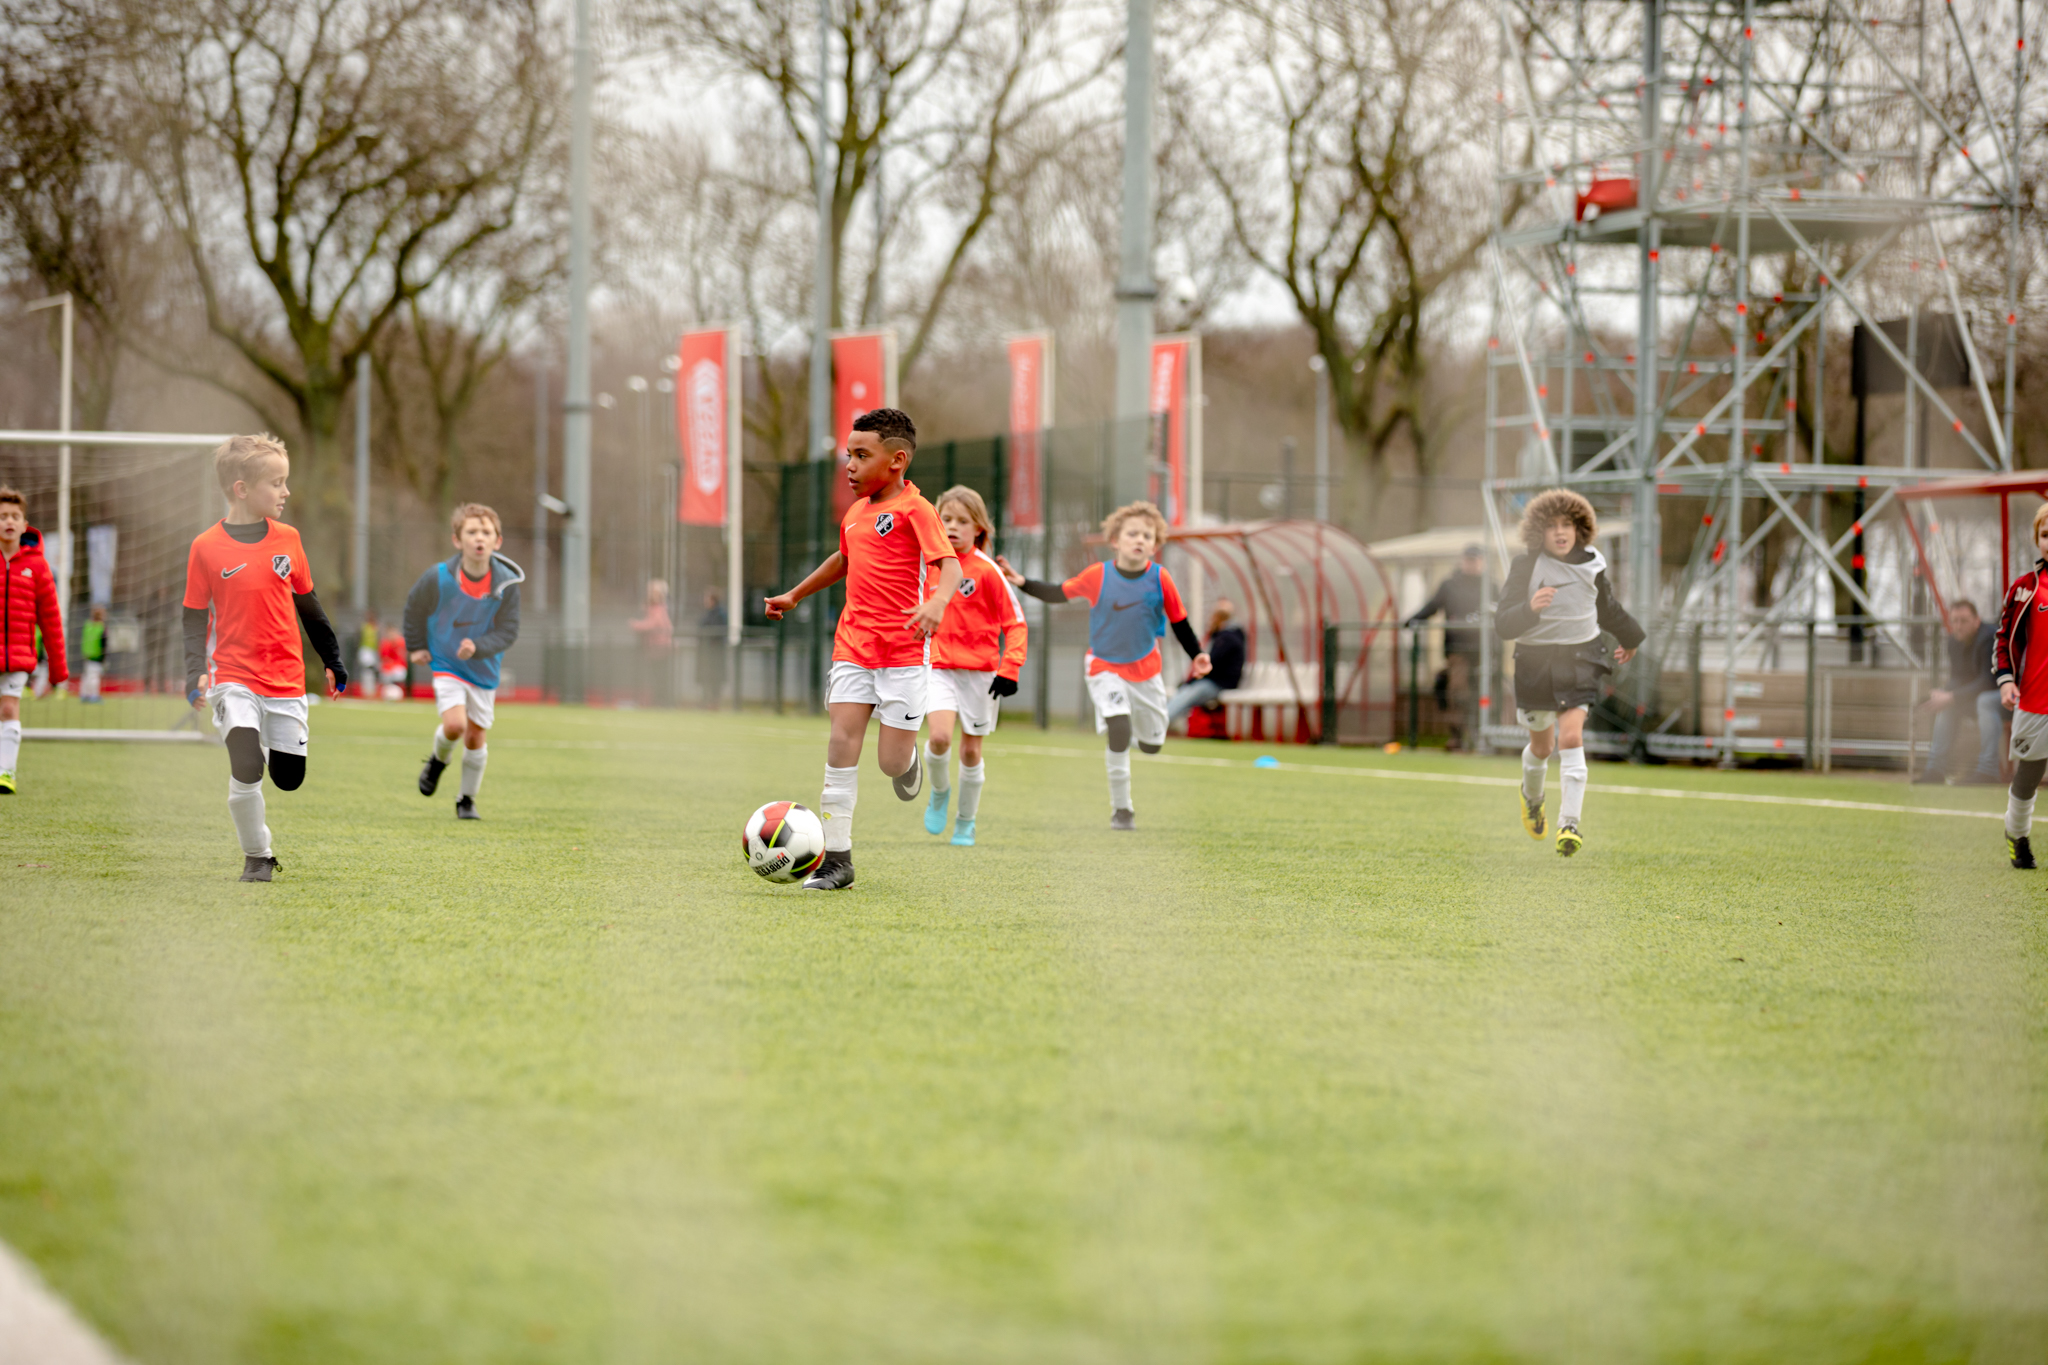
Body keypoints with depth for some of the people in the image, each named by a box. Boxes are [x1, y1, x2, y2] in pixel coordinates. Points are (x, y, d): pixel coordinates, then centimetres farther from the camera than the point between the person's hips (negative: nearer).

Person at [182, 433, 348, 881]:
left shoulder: (287, 539, 4)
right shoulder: (207, 547, -6)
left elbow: (308, 606, 15)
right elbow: (195, 618, 0)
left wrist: (333, 661, 20)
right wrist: (195, 673, -11)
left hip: (286, 679, 4)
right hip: (234, 677, -4)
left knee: (289, 777, 4)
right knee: (246, 770, -19)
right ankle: (257, 856, 1)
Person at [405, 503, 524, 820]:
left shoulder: (506, 584, -15)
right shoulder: (439, 578, -18)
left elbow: (507, 632, -10)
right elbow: (414, 607, 2)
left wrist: (477, 648, -27)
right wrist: (416, 646, 9)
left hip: (483, 670, 2)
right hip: (445, 665, -2)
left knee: (477, 736, 7)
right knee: (454, 724, -21)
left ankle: (466, 800, 27)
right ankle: (438, 760, 14)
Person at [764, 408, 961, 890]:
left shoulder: (914, 508, -9)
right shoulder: (855, 512, 14)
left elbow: (950, 563, -21)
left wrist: (937, 602, -41)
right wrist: (795, 595, 42)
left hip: (904, 650, -6)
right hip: (854, 646, 6)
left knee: (892, 762, -5)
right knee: (842, 740, -8)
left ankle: (907, 759, 35)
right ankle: (836, 858, -6)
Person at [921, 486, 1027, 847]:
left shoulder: (986, 570, -8)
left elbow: (1015, 622, -5)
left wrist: (1009, 668, -14)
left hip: (980, 671, -2)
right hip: (939, 668, 2)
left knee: (971, 750, 6)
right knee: (940, 737, -19)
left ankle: (966, 822, 23)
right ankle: (940, 791, 10)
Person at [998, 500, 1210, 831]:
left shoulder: (1159, 579, -11)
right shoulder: (1097, 576, -13)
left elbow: (1178, 620, 0)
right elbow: (1058, 594, 0)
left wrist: (1197, 655, -5)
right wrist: (1023, 582, -11)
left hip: (1146, 667, 2)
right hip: (1105, 667, -2)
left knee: (1152, 744, 7)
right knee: (1118, 731, -22)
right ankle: (1121, 809, -12)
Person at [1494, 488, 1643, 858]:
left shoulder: (1591, 564, 0)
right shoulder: (1526, 567, -10)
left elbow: (1607, 607, 21)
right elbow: (1503, 623, -15)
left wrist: (1629, 638, 36)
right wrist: (1530, 608, -35)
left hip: (1579, 658, 1)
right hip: (1535, 659, -1)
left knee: (1571, 736, -17)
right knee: (1541, 746, 12)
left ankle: (1570, 823, -19)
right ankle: (1532, 796, 47)